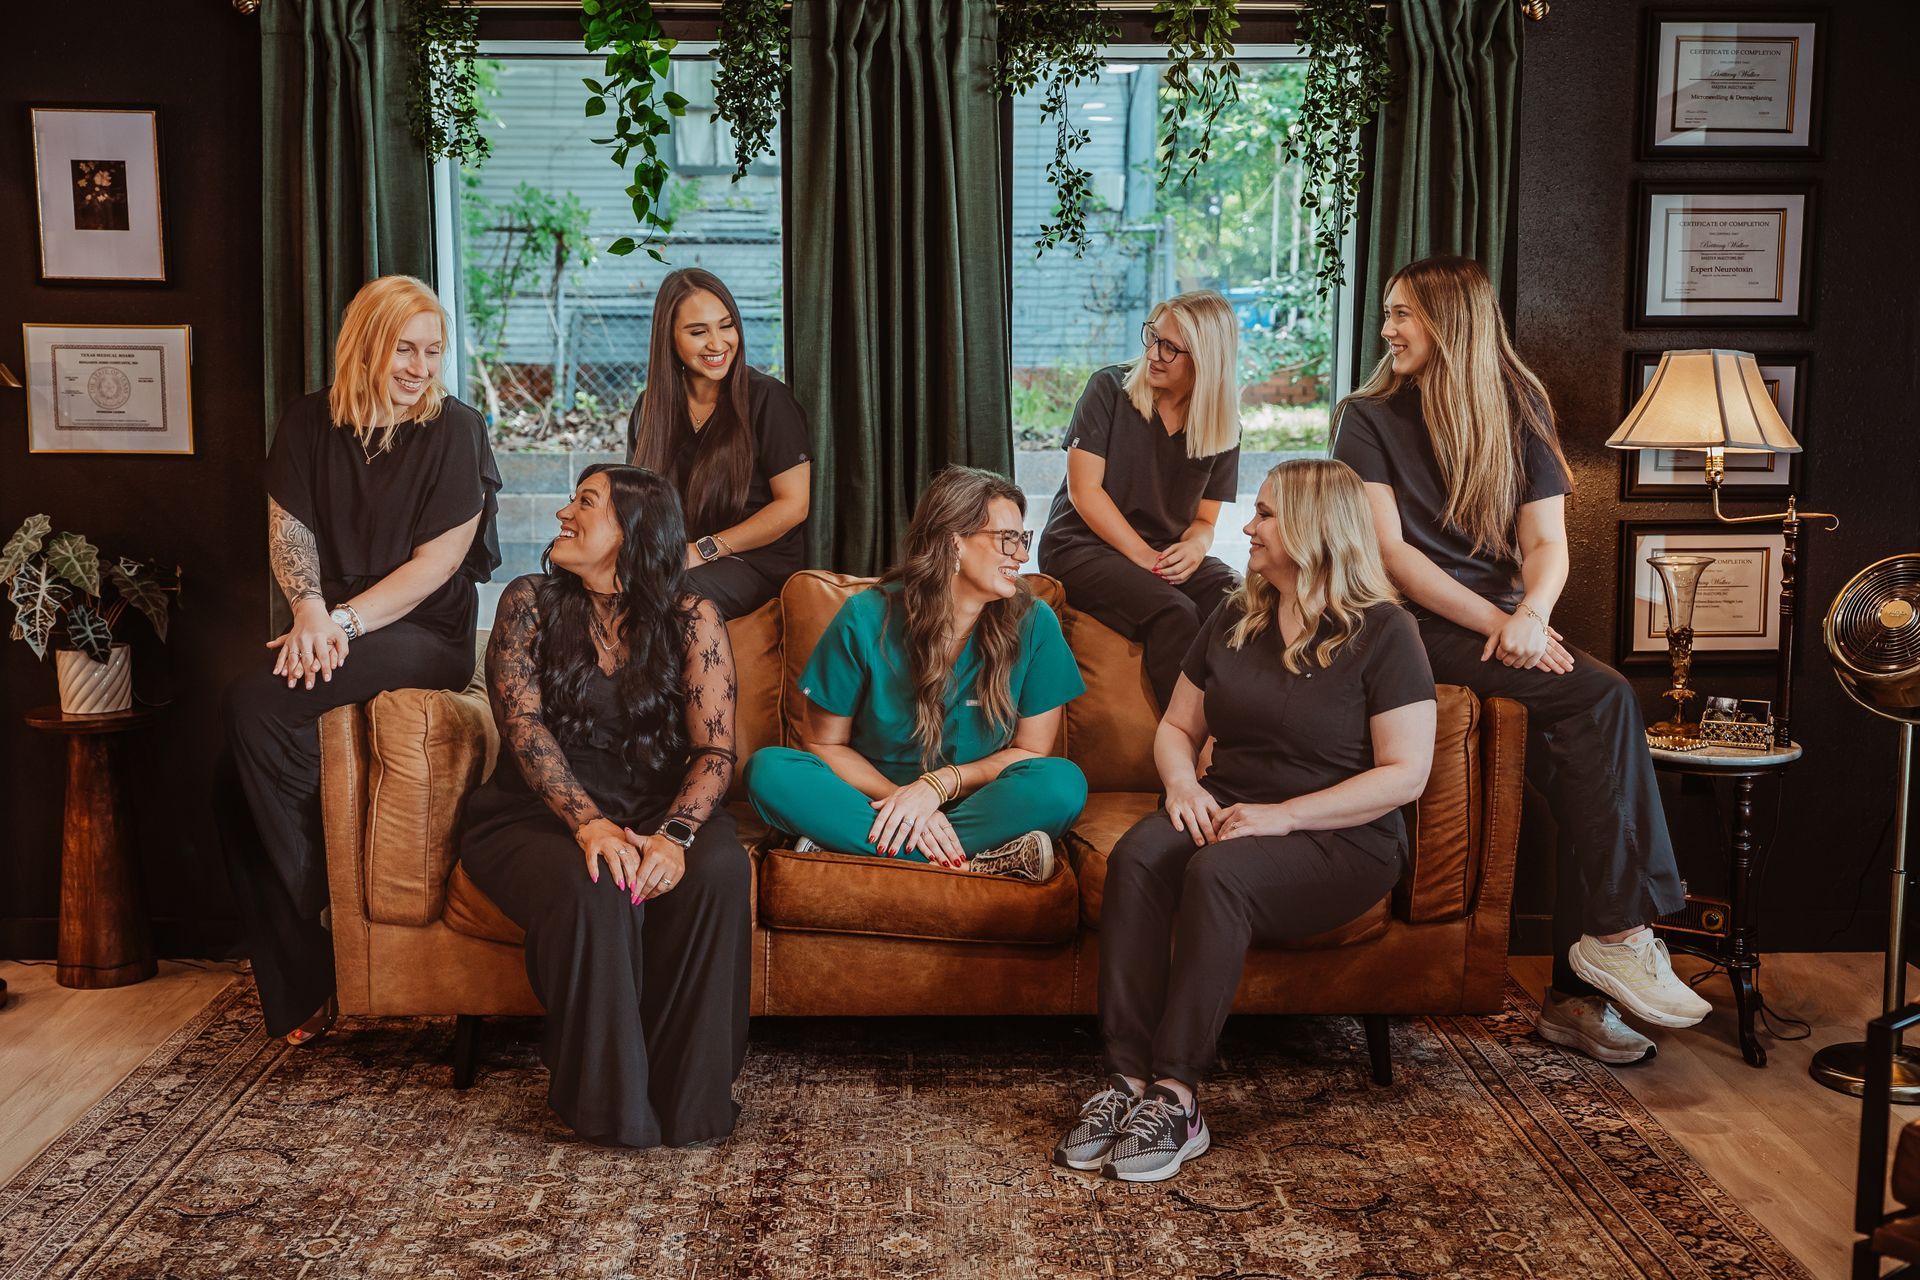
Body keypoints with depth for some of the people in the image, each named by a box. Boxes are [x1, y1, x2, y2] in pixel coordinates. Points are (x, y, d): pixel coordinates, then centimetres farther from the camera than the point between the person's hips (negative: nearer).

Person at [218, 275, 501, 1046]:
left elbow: (439, 560, -8)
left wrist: (343, 620, -16)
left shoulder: (455, 431, -2)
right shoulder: (310, 423, 11)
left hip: (425, 637, -4)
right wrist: (310, 608, -15)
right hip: (330, 635, 5)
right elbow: (289, 532, 6)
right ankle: (292, 991, -8)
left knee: (257, 705, -29)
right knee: (233, 780, -20)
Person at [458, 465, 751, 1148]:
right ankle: (609, 1104, -15)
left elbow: (715, 748, -7)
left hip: (655, 804, 1)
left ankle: (690, 1095, -17)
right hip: (539, 810, 0)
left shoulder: (691, 618, 1)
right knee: (591, 890, -34)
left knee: (718, 870, -32)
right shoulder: (530, 603, 3)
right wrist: (588, 822, -27)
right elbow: (524, 725, -10)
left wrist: (674, 835, -27)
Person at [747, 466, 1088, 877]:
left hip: (977, 806, 1)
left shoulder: (1035, 624, -5)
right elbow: (824, 742, -2)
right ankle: (977, 864, -32)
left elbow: (1031, 750, -1)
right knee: (769, 770, -26)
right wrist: (900, 799, -19)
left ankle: (843, 844, -29)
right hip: (876, 797, 0)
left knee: (1063, 784, -30)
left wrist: (937, 785, -17)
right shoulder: (866, 619, -8)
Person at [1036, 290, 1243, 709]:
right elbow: (1084, 490, -9)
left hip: (1168, 551, 4)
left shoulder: (1221, 427, 5)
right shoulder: (1110, 388, -5)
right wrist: (1143, 556, -17)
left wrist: (1193, 548, -16)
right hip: (1083, 546, -4)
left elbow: (1204, 520, 10)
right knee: (1174, 613, -33)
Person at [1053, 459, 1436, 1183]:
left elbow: (1406, 773, -10)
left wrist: (1283, 816, -18)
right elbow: (1177, 726, 21)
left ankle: (1175, 1096, -32)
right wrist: (1182, 782, -3)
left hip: (1341, 839, -5)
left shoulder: (1382, 632, -4)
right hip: (1225, 816, 5)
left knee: (1218, 874, -36)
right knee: (1136, 857, -28)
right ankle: (1128, 1080, -32)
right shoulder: (1235, 621, 15)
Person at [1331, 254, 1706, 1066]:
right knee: (1604, 699, -25)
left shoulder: (1518, 412, 14)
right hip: (1422, 628, -4)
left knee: (1581, 760, -23)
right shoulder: (1370, 419, 4)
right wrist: (1493, 620, -16)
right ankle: (1620, 933, -20)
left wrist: (1530, 614, -16)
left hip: (1506, 621, 4)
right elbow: (1390, 552, -7)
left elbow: (1546, 542, 6)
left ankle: (1576, 994, -14)